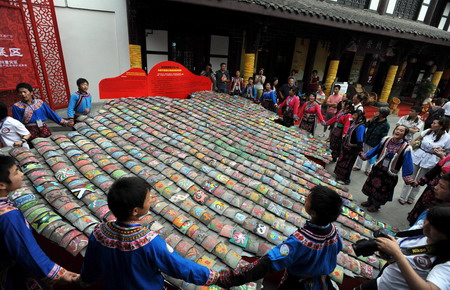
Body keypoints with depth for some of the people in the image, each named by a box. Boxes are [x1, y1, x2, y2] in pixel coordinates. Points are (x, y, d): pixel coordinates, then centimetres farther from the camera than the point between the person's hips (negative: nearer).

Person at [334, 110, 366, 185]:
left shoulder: (361, 127, -23)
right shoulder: (354, 123, 3)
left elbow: (360, 140, -26)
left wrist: (360, 150, -26)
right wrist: (343, 142, 22)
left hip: (352, 149, -9)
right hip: (346, 146, 9)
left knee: (347, 165, 6)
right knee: (341, 161, 19)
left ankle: (345, 179, 23)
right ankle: (340, 176, 36)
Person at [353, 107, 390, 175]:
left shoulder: (386, 125, -17)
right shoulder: (375, 119, -4)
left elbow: (383, 137, -16)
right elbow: (366, 125, -2)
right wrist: (372, 119, -14)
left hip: (373, 144, -4)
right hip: (366, 140, 5)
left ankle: (367, 170, 29)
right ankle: (358, 166, 31)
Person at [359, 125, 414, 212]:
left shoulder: (406, 148, -18)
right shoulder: (386, 140, -7)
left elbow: (407, 164, -16)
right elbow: (376, 150, 6)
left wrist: (408, 178, -19)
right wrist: (365, 156, 7)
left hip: (389, 174, -3)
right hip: (377, 168, 4)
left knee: (381, 190, 12)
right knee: (371, 185, 18)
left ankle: (376, 206, 36)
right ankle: (369, 201, 42)